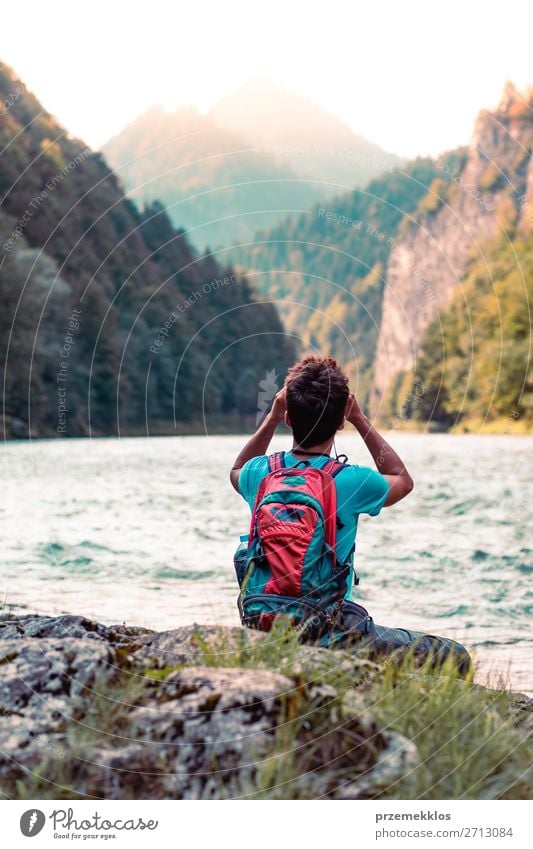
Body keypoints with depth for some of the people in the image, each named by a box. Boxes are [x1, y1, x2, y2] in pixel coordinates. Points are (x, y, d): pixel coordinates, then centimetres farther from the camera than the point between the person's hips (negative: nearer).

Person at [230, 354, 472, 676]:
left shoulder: (261, 473, -2)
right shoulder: (351, 482, -13)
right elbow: (402, 479, 12)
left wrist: (271, 418, 18)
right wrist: (361, 420, 11)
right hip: (330, 635, -5)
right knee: (456, 659, 2)